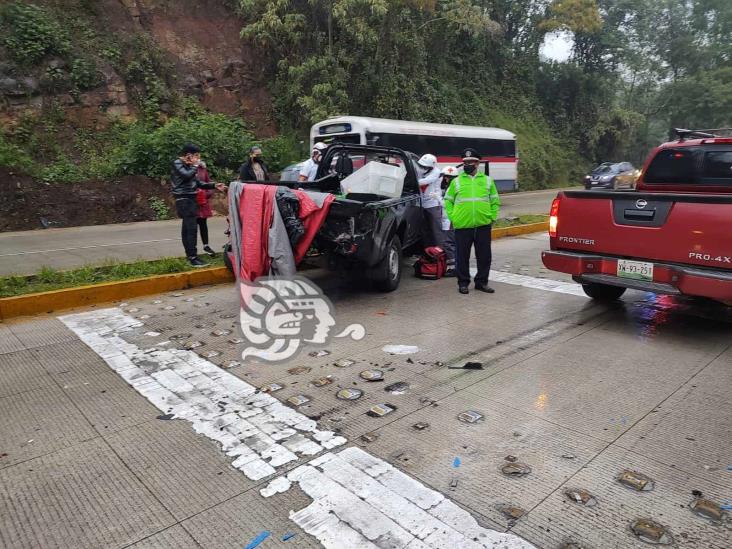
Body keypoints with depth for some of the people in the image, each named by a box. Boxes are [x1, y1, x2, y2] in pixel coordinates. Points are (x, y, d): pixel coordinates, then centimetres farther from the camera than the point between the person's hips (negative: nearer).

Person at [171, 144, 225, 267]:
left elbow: (197, 183, 17)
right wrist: (195, 166, -8)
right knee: (192, 228, -15)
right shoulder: (177, 163, -8)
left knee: (187, 228, 11)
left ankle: (190, 255, 14)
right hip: (184, 200, -9)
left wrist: (214, 186, 8)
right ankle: (193, 257, -15)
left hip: (190, 199, 9)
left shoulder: (188, 165, 17)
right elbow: (187, 175, -25)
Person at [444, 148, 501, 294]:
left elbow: (495, 201, 14)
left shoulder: (487, 180, 11)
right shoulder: (456, 181, 7)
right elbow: (448, 201, 9)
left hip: (483, 225, 2)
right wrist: (453, 218, -1)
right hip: (462, 226, -1)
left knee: (484, 256, 6)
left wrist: (492, 217, 2)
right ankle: (463, 283, 16)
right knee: (463, 256, 4)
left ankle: (482, 282, 19)